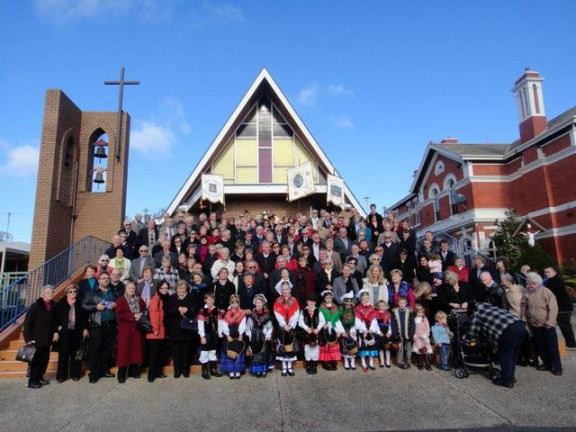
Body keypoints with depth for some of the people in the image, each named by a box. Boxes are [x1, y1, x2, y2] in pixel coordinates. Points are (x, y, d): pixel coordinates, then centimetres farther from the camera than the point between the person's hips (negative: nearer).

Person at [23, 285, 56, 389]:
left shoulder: (53, 306, 5)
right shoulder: (35, 306, -10)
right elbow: (27, 322, -11)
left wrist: (55, 332, 3)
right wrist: (28, 338, -15)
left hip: (47, 338, 5)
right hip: (36, 338, -5)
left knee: (45, 359, 11)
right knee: (35, 360, 1)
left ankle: (39, 377, 26)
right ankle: (32, 381, 12)